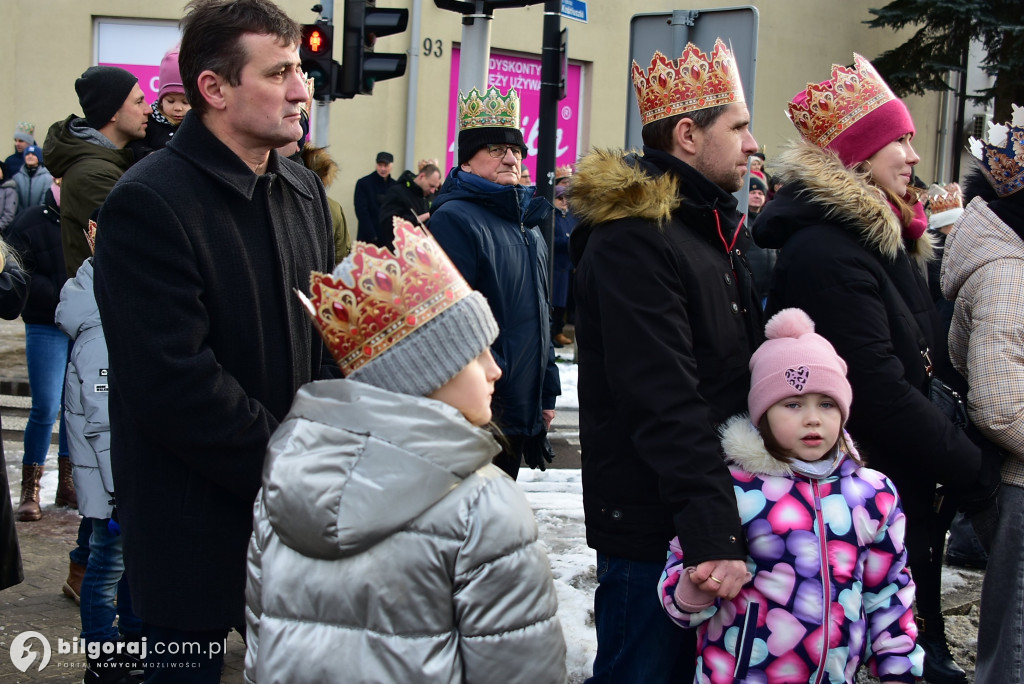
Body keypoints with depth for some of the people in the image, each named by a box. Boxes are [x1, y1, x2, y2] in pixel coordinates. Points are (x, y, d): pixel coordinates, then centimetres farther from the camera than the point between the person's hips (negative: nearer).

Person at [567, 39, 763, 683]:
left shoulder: (716, 230, 13)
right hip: (655, 532, -9)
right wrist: (715, 535, -29)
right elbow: (665, 407, -26)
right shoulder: (632, 241, -18)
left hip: (719, 510, 9)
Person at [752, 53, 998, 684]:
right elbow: (880, 392, -24)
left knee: (914, 631, 16)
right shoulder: (826, 251, -20)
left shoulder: (884, 235, 11)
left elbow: (929, 357, 15)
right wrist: (973, 468, -16)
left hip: (909, 482, 9)